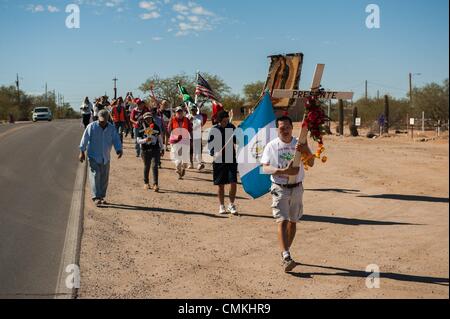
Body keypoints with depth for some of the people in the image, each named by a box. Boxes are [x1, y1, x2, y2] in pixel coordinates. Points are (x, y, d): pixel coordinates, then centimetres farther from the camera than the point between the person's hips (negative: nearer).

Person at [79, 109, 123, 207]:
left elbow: (116, 140, -2)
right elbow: (85, 139, -6)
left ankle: (102, 197, 19)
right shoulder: (91, 127, -8)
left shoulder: (112, 128, 2)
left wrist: (119, 150, -19)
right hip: (93, 156, -4)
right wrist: (82, 152, -8)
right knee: (95, 176, -10)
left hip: (105, 157, 4)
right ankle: (96, 197, -10)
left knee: (104, 178, 8)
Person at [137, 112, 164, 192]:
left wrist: (162, 148, 18)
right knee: (146, 167, 11)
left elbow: (160, 138, 15)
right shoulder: (142, 129, -2)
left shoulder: (156, 127, 3)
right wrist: (145, 140, -21)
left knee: (154, 166, -11)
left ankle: (156, 184, -14)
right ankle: (146, 183, 29)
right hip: (145, 150, 0)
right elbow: (138, 141, -2)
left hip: (155, 150, 0)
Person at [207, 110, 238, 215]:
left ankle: (231, 205, 10)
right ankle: (222, 206, 20)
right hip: (219, 160, -1)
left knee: (233, 183, -6)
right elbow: (210, 144, -5)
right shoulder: (214, 130, -5)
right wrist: (214, 153, -18)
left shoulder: (232, 127, 3)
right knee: (220, 184, 6)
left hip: (231, 159, 2)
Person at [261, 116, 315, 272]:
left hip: (296, 188, 3)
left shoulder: (299, 145, 2)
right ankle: (286, 257, -20)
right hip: (279, 188, -3)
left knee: (293, 221, 12)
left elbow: (311, 163, -6)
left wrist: (305, 151, -26)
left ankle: (285, 252, 28)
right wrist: (284, 171, -25)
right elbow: (265, 167, -10)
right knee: (282, 221, -14)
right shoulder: (271, 146, -3)